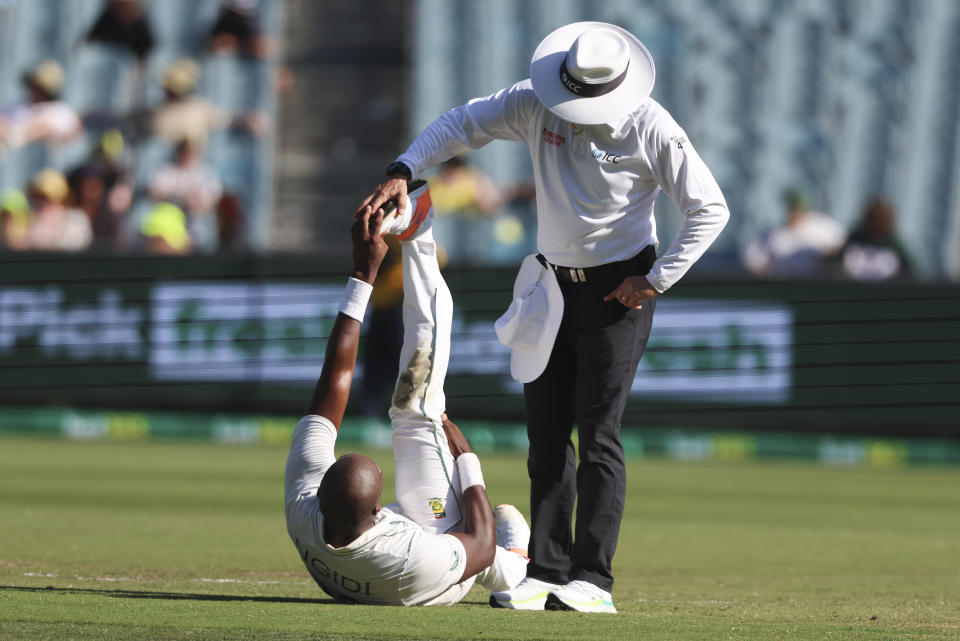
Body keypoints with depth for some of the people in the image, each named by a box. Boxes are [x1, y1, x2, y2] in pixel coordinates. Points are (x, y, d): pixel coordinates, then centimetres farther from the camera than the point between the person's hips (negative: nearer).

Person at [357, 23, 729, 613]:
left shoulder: (652, 129, -17)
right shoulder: (535, 104, -7)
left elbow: (710, 208, -11)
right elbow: (463, 123, -2)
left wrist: (656, 281, -14)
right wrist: (402, 173, -17)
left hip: (618, 289, -5)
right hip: (552, 279, 6)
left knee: (598, 432, -12)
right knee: (546, 432, 4)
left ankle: (591, 579, -13)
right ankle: (546, 573, 7)